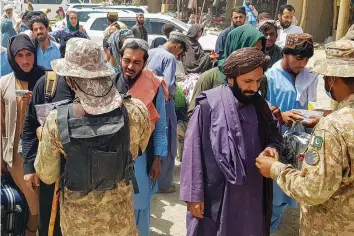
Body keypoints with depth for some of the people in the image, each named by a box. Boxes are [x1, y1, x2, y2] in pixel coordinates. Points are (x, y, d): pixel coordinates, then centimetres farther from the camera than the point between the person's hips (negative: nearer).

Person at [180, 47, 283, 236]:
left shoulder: (259, 105, 3)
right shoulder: (208, 106, -14)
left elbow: (274, 135, 16)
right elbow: (193, 153, -11)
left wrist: (272, 148, -7)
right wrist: (193, 195, -12)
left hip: (252, 197, 5)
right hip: (214, 197, -5)